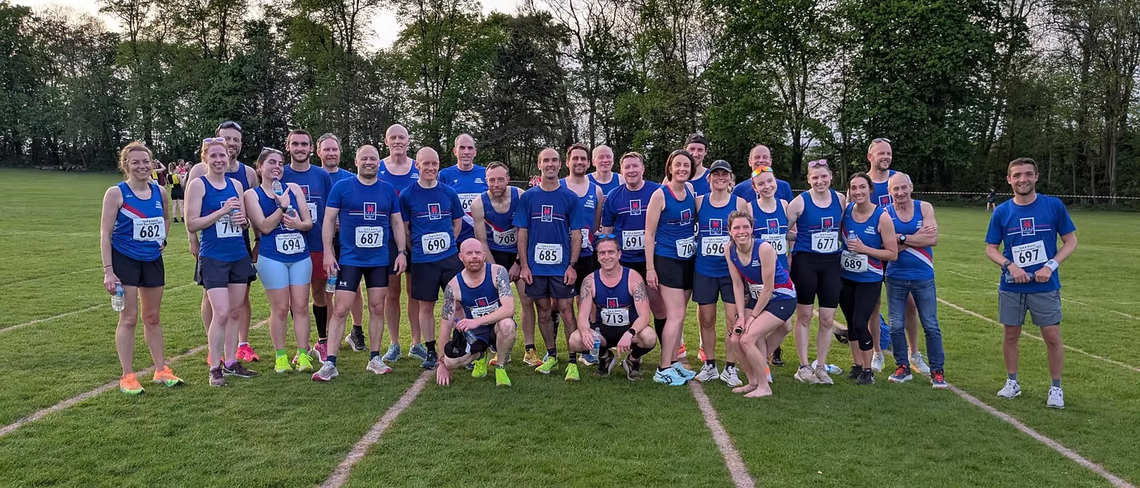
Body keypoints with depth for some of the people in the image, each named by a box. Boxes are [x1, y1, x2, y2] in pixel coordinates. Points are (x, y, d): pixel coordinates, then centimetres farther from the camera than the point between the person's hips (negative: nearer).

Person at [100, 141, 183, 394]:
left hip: (153, 260, 5)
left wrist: (161, 239, 8)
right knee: (129, 318, -1)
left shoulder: (160, 192, 2)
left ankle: (161, 370, 22)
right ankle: (127, 376, 9)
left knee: (152, 318, 13)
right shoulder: (116, 193, -11)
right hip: (125, 261, -4)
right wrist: (108, 270, -16)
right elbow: (105, 234, -12)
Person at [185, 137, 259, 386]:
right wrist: (222, 211, -18)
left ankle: (231, 362, 21)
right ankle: (215, 367, 1)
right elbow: (191, 224, -10)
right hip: (213, 257, -5)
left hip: (239, 256, 5)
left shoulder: (235, 184, 11)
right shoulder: (198, 185, -4)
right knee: (221, 312, -11)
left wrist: (243, 220, -4)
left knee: (235, 311, 9)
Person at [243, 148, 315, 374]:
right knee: (280, 308, -1)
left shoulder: (294, 188, 10)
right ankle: (280, 357, 11)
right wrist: (282, 207, -19)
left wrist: (298, 224, -13)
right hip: (272, 257, -3)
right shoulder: (252, 194, 2)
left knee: (301, 306, 2)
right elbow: (264, 227, -9)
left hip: (300, 255, 3)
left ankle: (303, 355, 8)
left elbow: (309, 222, 9)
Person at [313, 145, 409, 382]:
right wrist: (328, 253, -8)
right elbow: (329, 220, -1)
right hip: (349, 259, -3)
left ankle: (374, 358, 20)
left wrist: (402, 252, 2)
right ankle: (330, 363, -1)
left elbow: (397, 223, 11)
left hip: (380, 259, 3)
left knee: (377, 308, 8)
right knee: (340, 310, -5)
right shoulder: (342, 187, -1)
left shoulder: (389, 191, 7)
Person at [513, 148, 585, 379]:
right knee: (543, 311, 11)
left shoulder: (570, 197, 0)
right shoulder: (528, 197, 4)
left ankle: (573, 362, 4)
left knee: (566, 311, -2)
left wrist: (572, 265, -7)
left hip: (562, 266, -2)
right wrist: (524, 265, -2)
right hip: (535, 265, 2)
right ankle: (551, 355, 25)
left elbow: (576, 234, 0)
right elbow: (522, 233, 5)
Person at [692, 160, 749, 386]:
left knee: (734, 319, -3)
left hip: (732, 269, -1)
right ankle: (709, 366, 22)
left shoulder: (740, 203, 1)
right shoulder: (699, 202, 3)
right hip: (704, 270, 1)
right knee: (706, 319, 8)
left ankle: (730, 368, 10)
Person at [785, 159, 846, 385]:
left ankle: (821, 367, 18)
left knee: (827, 319, 5)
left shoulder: (840, 200, 4)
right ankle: (803, 367, 14)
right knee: (804, 316, 4)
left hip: (831, 263, 3)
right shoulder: (800, 202, -7)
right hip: (805, 262, -3)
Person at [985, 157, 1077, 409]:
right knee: (1011, 334, 10)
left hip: (1045, 286, -1)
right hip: (1011, 287, 2)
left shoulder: (1054, 206, -4)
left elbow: (1071, 241, 0)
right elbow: (991, 248, 4)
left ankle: (1056, 388, 17)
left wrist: (1051, 265, -14)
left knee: (1052, 336, 1)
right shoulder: (1001, 212, -1)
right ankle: (1012, 382, 26)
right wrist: (1010, 265, -14)